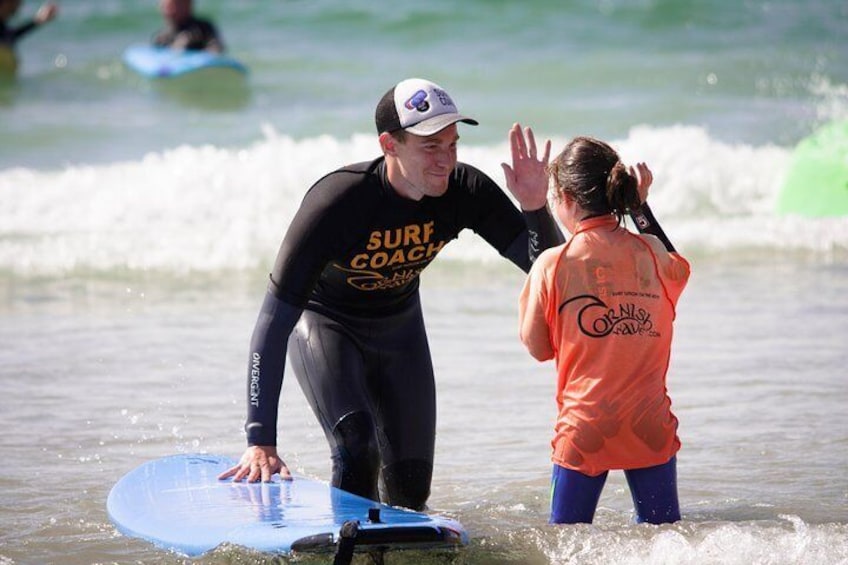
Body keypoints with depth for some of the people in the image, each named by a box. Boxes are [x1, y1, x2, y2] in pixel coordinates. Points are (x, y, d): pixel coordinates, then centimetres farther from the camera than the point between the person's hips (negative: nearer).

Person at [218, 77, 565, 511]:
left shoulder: (466, 191, -25)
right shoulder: (337, 203, -37)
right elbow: (273, 323, -36)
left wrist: (535, 209, -42)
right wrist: (261, 442, -41)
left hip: (399, 324, 4)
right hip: (324, 323, -4)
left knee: (410, 488, 6)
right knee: (357, 448, -29)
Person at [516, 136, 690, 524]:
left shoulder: (554, 265, -9)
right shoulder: (652, 254, 1)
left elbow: (538, 348, 2)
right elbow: (680, 269, 26)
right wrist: (641, 206, 30)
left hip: (585, 430, -2)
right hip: (651, 428, 2)